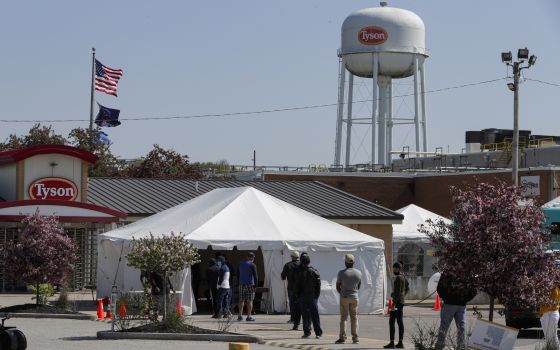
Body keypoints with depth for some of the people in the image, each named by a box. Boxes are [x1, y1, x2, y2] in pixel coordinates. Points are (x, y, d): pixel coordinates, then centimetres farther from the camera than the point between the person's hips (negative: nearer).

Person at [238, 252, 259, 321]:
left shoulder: (241, 264, 11)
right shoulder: (252, 265, -8)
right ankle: (249, 316, -3)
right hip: (250, 284, -5)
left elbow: (238, 274, 16)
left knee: (241, 300, 8)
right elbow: (255, 276, -10)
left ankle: (240, 315, 7)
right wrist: (256, 283, -1)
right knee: (250, 300, -1)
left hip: (241, 284, 5)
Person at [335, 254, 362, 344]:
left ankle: (342, 337, -4)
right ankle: (355, 338, 6)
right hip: (355, 297, 2)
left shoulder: (341, 273, -9)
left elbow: (338, 287, -2)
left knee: (343, 317, 2)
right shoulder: (358, 273, 0)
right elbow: (358, 286, 10)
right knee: (354, 318, 8)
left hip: (344, 297, -2)